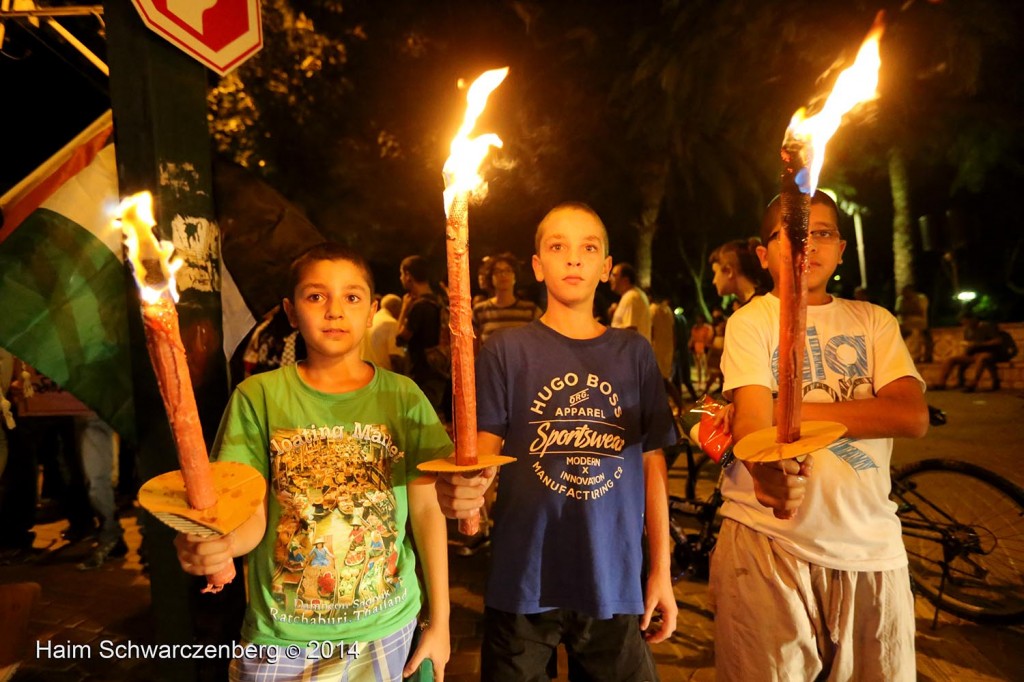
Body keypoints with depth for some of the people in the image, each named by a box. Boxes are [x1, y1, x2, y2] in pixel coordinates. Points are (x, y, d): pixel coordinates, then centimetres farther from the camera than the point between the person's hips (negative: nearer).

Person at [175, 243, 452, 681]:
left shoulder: (402, 397, -7)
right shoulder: (258, 396, -9)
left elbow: (426, 509, -4)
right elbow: (251, 514, -10)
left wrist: (440, 620, 0)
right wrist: (209, 544, -33)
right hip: (280, 637, 0)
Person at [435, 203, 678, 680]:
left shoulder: (634, 354, 2)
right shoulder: (507, 351, -5)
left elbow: (652, 463, 5)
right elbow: (483, 450, -10)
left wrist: (661, 570, 5)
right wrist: (459, 488, -32)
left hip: (614, 583, 2)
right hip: (523, 583, -1)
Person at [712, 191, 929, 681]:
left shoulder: (874, 321, 10)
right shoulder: (751, 321, 0)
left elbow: (912, 416, -6)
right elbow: (753, 418, -16)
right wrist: (766, 467, -38)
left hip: (872, 545, 4)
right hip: (768, 539, -3)